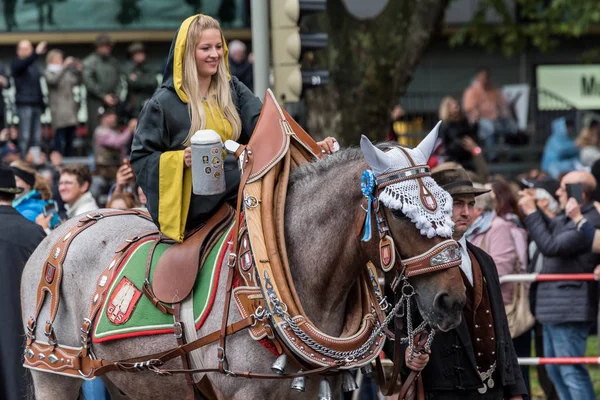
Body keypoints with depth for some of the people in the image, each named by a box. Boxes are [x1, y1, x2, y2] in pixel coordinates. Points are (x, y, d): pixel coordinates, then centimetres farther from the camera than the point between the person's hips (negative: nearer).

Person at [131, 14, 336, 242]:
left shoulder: (233, 90, 12)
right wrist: (180, 160, -20)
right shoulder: (164, 104, -3)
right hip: (196, 209, -5)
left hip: (238, 192, 5)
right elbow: (140, 159, -2)